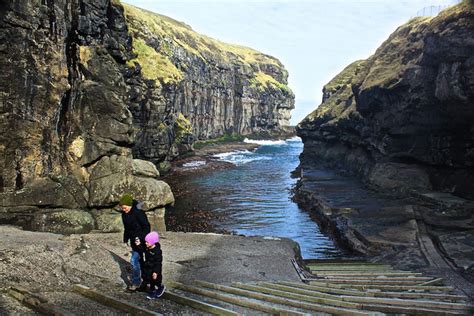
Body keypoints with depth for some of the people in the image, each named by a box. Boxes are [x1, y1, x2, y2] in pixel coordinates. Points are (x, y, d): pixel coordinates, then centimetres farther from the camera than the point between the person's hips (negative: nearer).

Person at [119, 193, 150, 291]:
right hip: (133, 240, 8)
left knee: (134, 260, -8)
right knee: (139, 261, 16)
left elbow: (146, 226, -20)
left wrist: (141, 238, -26)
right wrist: (126, 239, 12)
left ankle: (136, 283, 7)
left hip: (140, 241, -8)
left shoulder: (138, 212, -22)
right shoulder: (124, 214, 2)